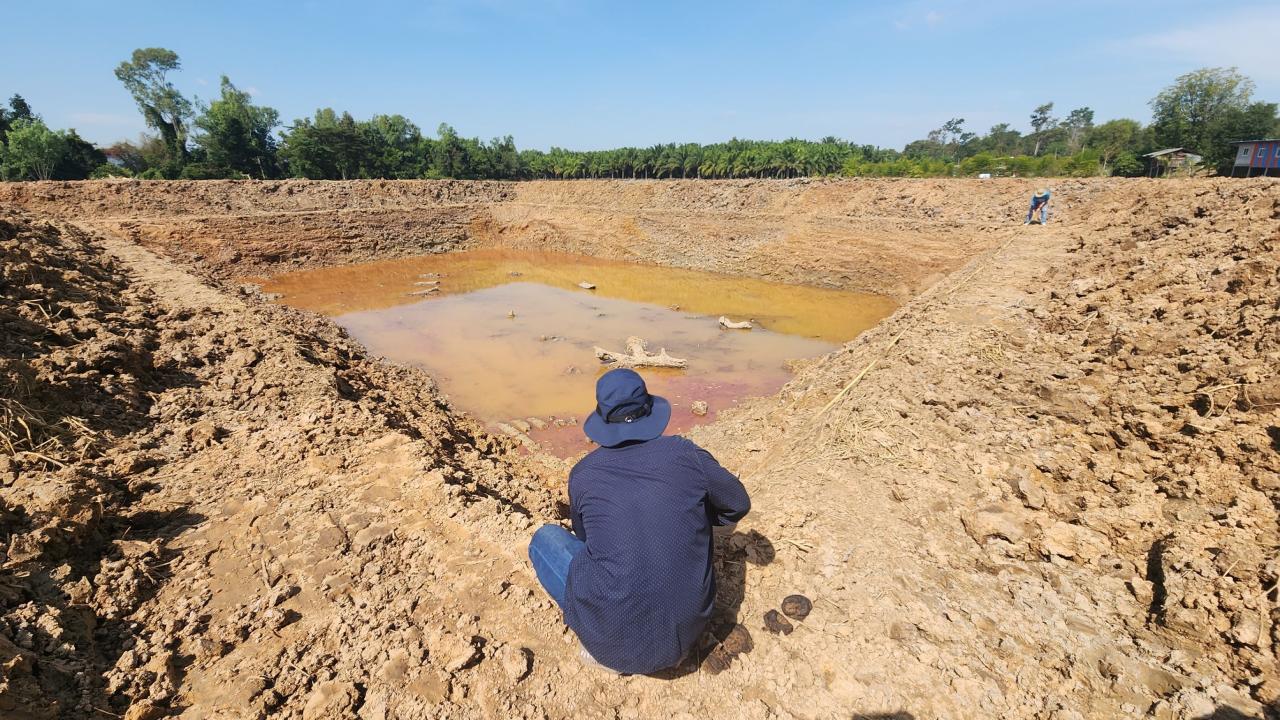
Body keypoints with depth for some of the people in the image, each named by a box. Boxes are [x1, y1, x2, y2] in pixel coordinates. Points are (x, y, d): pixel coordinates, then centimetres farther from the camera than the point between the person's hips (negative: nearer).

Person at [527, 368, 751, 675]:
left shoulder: (582, 473, -6)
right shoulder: (686, 454, -8)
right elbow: (738, 505, 9)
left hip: (614, 641, -2)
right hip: (686, 633, 3)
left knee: (546, 538, 16)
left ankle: (608, 648, 6)